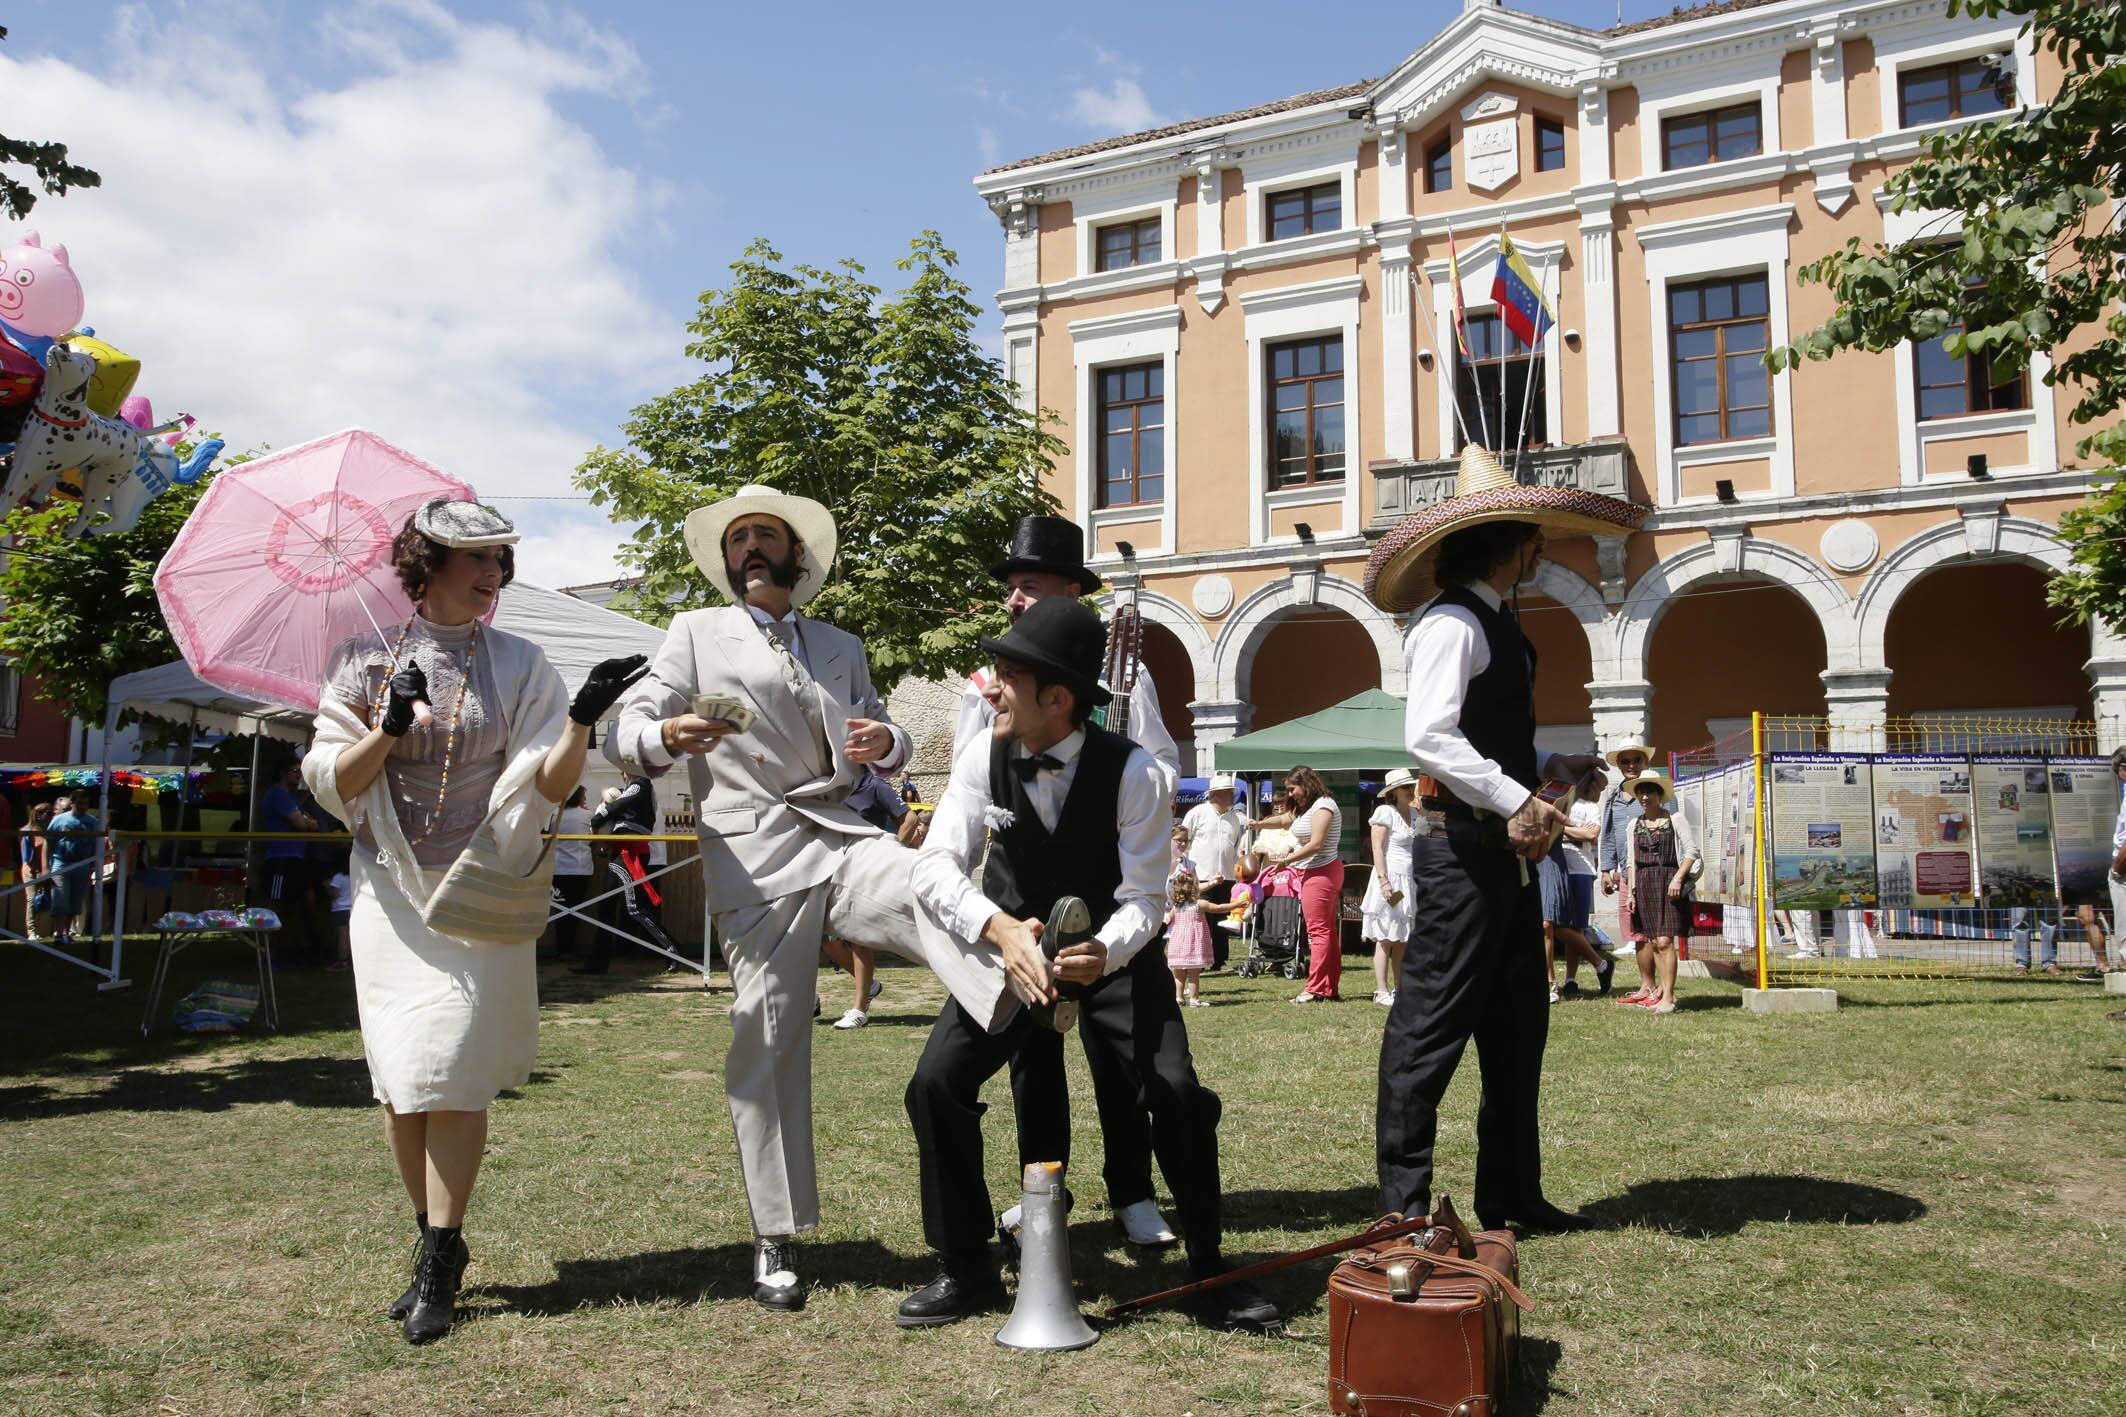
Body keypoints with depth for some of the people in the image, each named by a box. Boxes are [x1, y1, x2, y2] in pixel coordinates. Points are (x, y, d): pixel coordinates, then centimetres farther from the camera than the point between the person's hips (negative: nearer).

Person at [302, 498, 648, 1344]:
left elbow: (548, 786, -5)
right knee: (398, 1080, 5)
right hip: (390, 892, 2)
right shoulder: (367, 660, 5)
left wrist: (581, 720, -22)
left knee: (450, 1075, -6)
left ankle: (439, 1266, 5)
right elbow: (329, 784, 0)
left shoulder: (517, 665, 3)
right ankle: (437, 1242, 22)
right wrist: (390, 729, -16)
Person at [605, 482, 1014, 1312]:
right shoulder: (697, 635, 12)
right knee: (766, 1041, -2)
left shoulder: (841, 648, 22)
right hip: (756, 863, -3)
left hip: (842, 843, 3)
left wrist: (884, 740, 0)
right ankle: (775, 1243, 9)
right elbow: (624, 738, 5)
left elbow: (885, 742, 27)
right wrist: (667, 735, -21)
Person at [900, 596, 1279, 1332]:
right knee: (935, 1083, -13)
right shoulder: (983, 759, -15)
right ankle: (964, 1271, 8)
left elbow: (1142, 899, -21)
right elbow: (936, 865, -21)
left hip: (1113, 948, -2)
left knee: (1178, 1092, -17)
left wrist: (1104, 952, -44)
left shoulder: (1133, 772, -22)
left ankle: (1210, 1270, 9)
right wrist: (1000, 930, -41)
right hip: (1014, 941, 3)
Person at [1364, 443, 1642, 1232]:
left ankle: (1510, 1193, 26)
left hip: (1506, 852, 10)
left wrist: (1546, 770, 10)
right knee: (1432, 1023, -4)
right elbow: (1428, 738, -24)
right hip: (1462, 849, -10)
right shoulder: (1450, 622, -12)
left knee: (1517, 1030, 15)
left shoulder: (1498, 624, 19)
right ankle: (1405, 1201, 6)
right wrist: (1515, 799, -25)